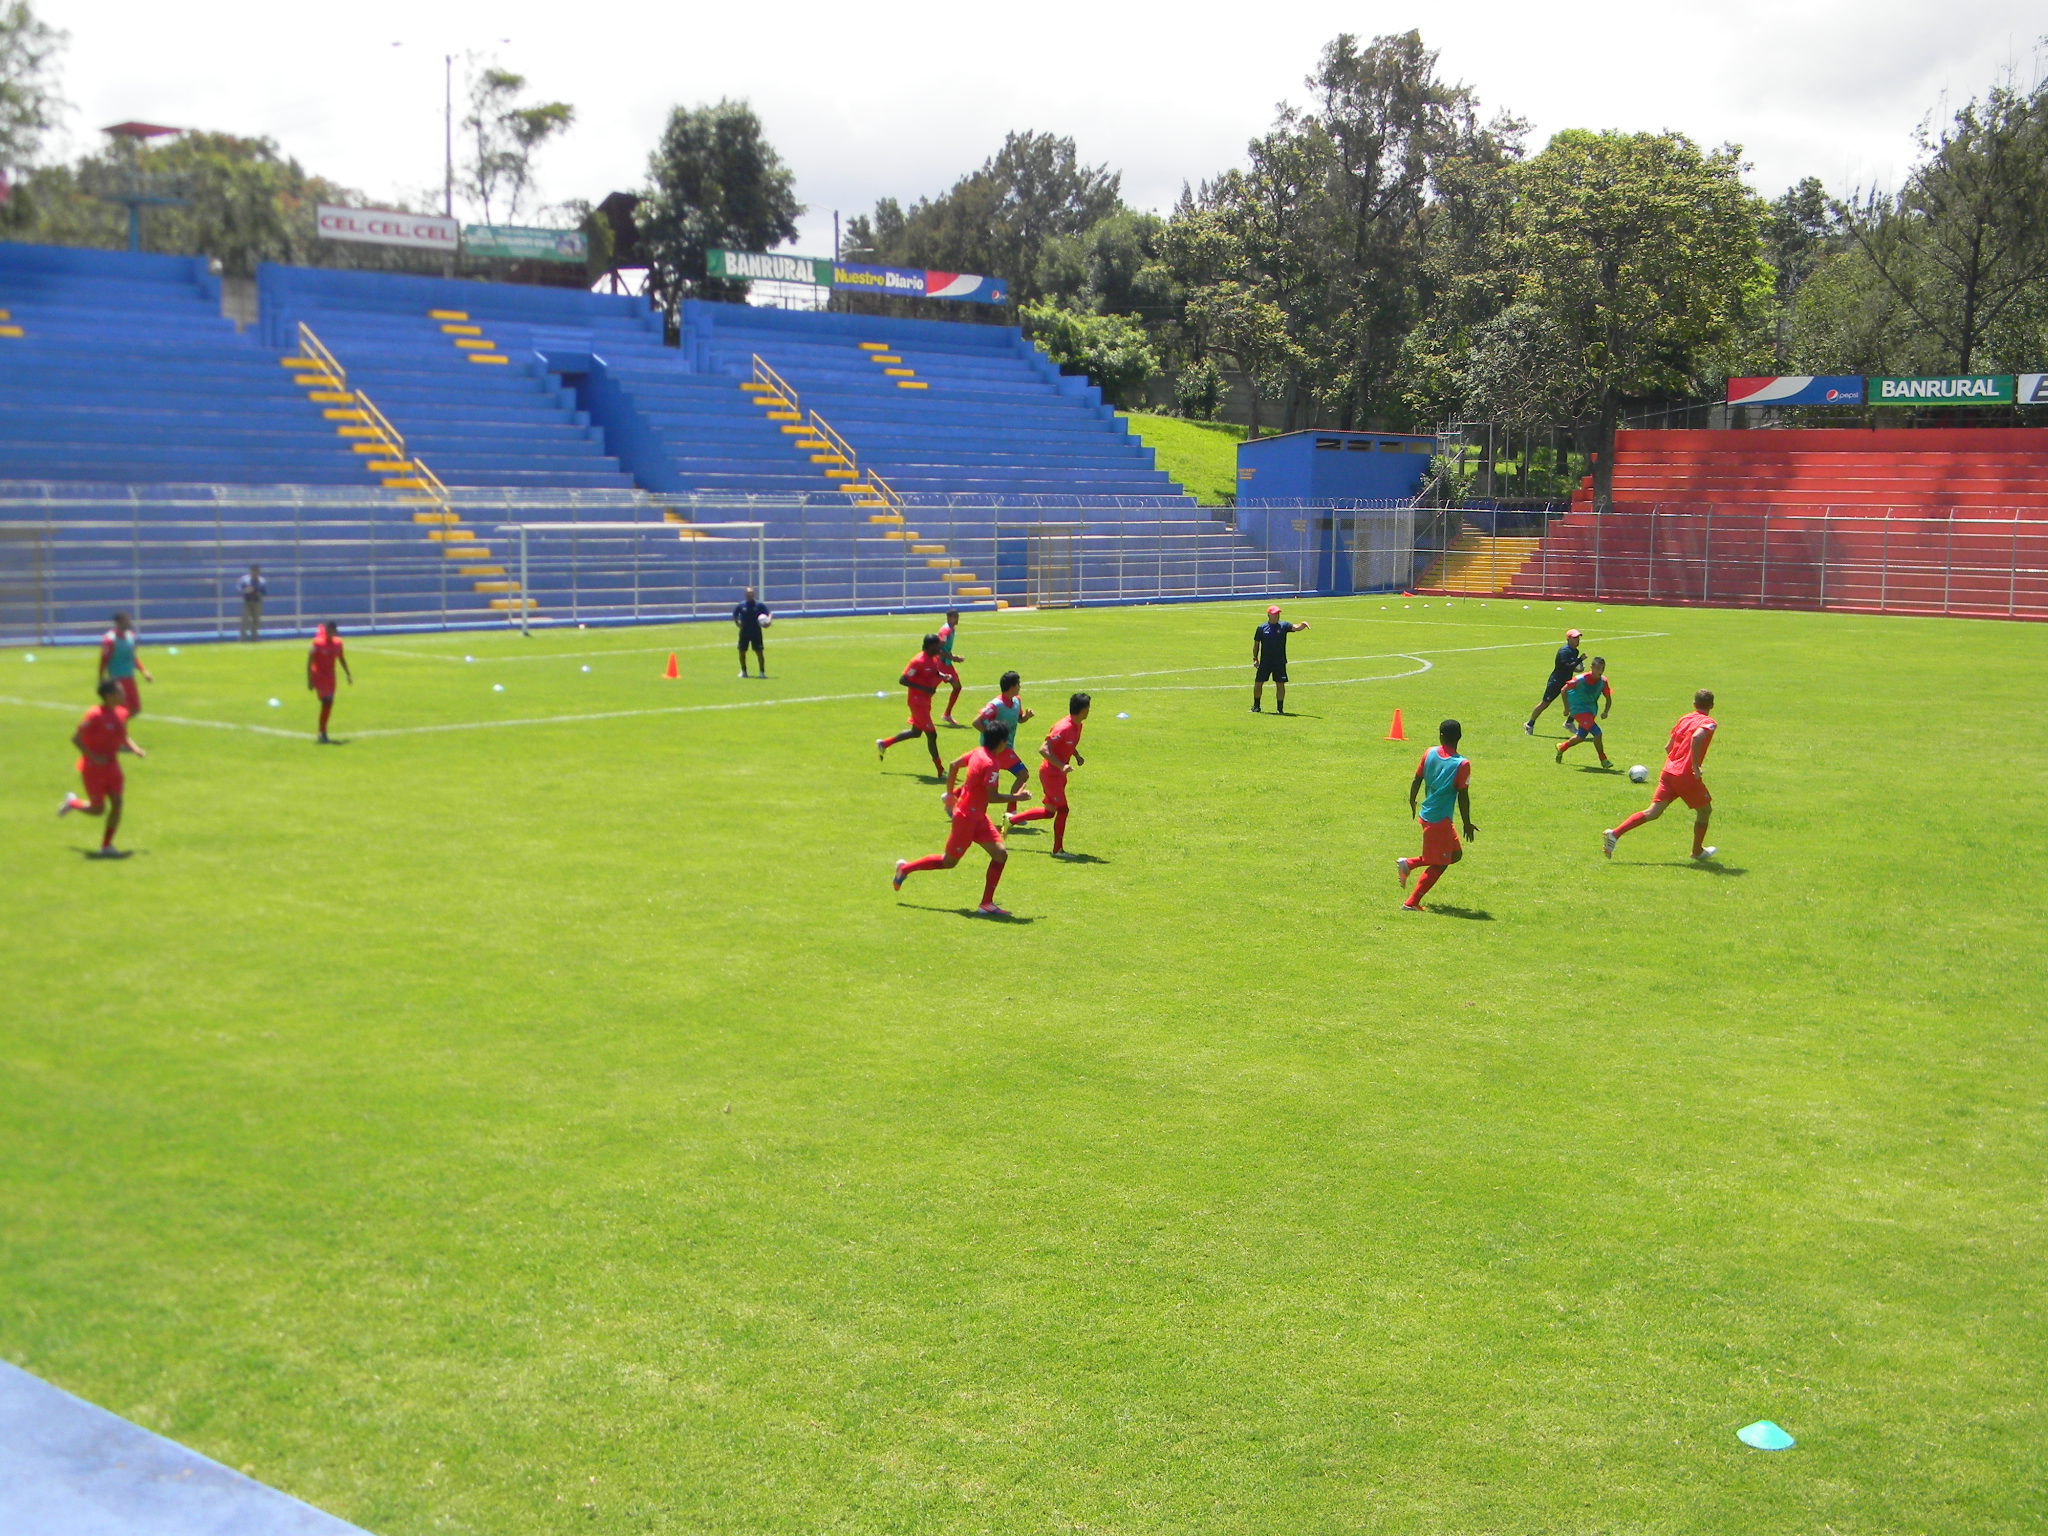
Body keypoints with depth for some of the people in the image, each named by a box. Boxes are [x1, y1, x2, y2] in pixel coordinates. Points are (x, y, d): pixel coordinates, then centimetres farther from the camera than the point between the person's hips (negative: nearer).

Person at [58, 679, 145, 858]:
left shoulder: (122, 713, 4)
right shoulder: (95, 716, -20)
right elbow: (76, 738, -18)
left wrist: (135, 749, 0)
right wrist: (93, 757, -21)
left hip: (111, 765, 7)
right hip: (93, 768, -7)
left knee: (117, 803, -4)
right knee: (98, 809, 2)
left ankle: (106, 846, 5)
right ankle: (73, 802, 35)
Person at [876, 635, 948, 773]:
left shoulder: (935, 658, 5)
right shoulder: (919, 661, -21)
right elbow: (902, 680, -22)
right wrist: (923, 688, -27)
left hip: (925, 700, 10)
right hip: (917, 700, -10)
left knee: (916, 732, 21)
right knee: (931, 734, -6)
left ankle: (883, 743, 36)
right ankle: (940, 770, 1)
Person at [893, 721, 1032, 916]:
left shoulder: (978, 753, 4)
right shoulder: (991, 764, -23)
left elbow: (954, 765, 16)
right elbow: (992, 796, -25)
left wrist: (950, 793, 25)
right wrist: (1016, 797, -14)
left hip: (978, 817, 9)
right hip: (967, 818, -9)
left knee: (1000, 854, -1)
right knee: (949, 862, 7)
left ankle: (987, 904, -1)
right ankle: (905, 867, 25)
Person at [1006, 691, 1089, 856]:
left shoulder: (1077, 725, 4)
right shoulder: (1064, 728, -25)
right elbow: (1044, 750, -27)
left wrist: (1077, 756, 7)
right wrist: (1062, 766, -34)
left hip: (1059, 773, 10)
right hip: (1051, 773, -10)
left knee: (1050, 810, 14)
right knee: (1062, 809, -6)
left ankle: (1011, 820, 24)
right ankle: (1058, 850, 4)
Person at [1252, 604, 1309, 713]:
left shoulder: (1283, 626, 2)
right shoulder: (1261, 628, 2)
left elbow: (1296, 627, -12)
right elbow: (1256, 644, 8)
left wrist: (1303, 625, -33)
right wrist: (1255, 659, 2)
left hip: (1280, 662, 0)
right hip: (1265, 662, 0)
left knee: (1280, 684, -3)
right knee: (1258, 683, 4)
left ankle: (1280, 708, 7)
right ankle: (1256, 706, 20)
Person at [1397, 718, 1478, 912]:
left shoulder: (1430, 753, 0)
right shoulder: (1462, 765, -14)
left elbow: (1416, 781, 6)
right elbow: (1463, 797, -12)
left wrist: (1412, 802, 23)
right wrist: (1467, 824, -2)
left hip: (1426, 814, 7)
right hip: (1440, 820, -7)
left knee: (1456, 854, 21)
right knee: (1439, 864, 5)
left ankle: (1408, 864, 16)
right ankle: (1411, 903, 5)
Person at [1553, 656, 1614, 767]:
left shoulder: (1603, 681, -7)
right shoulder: (1581, 679, -22)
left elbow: (1608, 699, 5)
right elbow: (1564, 690, -12)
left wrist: (1605, 712, -13)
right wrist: (1567, 708, -14)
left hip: (1591, 711, 7)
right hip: (1579, 710, -7)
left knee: (1581, 737, 16)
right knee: (1597, 733, -19)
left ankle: (1561, 747, 41)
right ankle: (1603, 760, -5)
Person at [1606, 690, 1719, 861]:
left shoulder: (1684, 719, 15)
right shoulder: (1708, 723, -5)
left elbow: (1668, 748, 16)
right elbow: (1696, 737, -28)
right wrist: (1695, 766, -23)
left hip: (1668, 771, 6)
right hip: (1687, 776, -6)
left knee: (1653, 812, 1)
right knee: (1705, 811, 18)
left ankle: (1615, 833, -14)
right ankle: (1698, 851, 27)